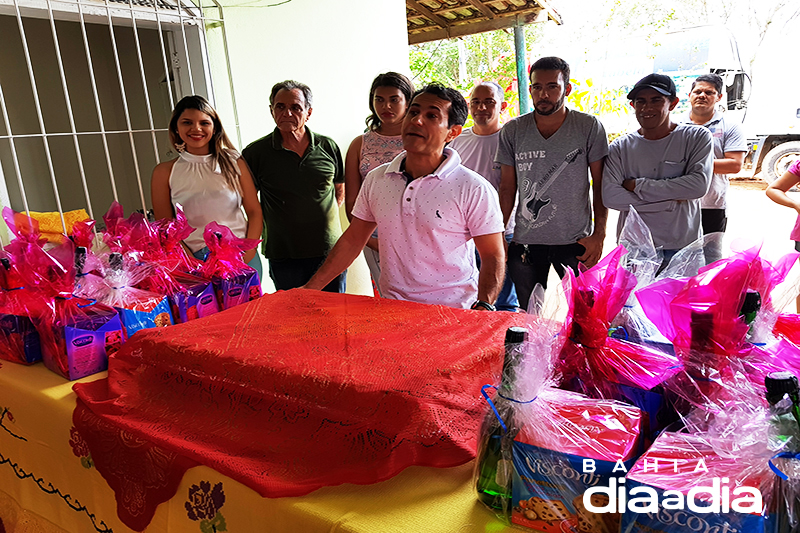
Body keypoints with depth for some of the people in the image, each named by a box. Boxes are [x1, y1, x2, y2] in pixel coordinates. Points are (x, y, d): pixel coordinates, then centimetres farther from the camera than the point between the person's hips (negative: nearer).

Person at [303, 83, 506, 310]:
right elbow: (352, 240, 12)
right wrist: (308, 290, 10)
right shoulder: (375, 180, 5)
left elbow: (493, 257, -5)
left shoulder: (475, 190, -8)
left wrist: (483, 308, -21)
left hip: (453, 317, -3)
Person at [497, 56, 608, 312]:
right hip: (525, 242, 2)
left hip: (576, 242, -1)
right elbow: (507, 189, 6)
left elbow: (600, 185, 0)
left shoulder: (589, 127, -2)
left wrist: (599, 234, -8)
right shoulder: (512, 131, 3)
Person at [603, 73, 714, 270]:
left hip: (683, 248, 0)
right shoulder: (620, 147, 3)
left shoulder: (697, 137, 2)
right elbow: (610, 196, -10)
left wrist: (637, 185, -11)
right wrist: (672, 199, -10)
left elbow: (698, 185, -12)